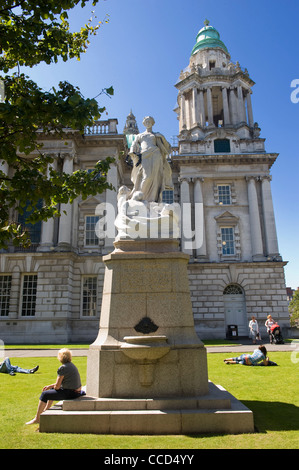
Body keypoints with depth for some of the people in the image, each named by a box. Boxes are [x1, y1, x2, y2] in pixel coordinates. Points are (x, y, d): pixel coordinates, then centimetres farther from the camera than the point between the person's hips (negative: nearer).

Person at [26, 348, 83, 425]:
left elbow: (57, 386, -15)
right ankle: (45, 412, 40)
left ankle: (37, 418, 14)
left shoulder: (63, 368, -18)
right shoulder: (71, 365, 11)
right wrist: (50, 386, 17)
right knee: (51, 390, 28)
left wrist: (53, 387, 8)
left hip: (70, 393, -10)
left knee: (44, 394, 1)